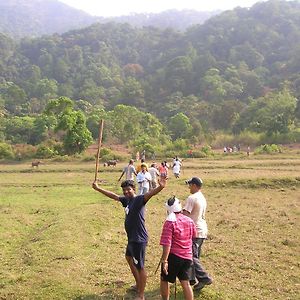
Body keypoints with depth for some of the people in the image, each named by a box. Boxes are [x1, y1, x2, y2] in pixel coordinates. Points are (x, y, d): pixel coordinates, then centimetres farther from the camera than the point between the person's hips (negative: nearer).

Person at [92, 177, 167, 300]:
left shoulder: (139, 199, -18)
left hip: (139, 239, -10)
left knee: (140, 267, 0)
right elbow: (113, 196, 21)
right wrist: (98, 188, 27)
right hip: (131, 238, 11)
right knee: (129, 258, 30)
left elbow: (150, 194, -37)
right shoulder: (126, 200, 7)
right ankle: (138, 285, 48)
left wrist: (160, 187, -57)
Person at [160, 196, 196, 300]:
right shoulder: (189, 221, 2)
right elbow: (194, 236, 19)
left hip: (173, 256, -5)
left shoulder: (170, 222, -16)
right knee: (186, 283, 8)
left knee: (164, 280, 15)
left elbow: (167, 244, -21)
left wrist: (164, 260, -20)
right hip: (187, 257, 5)